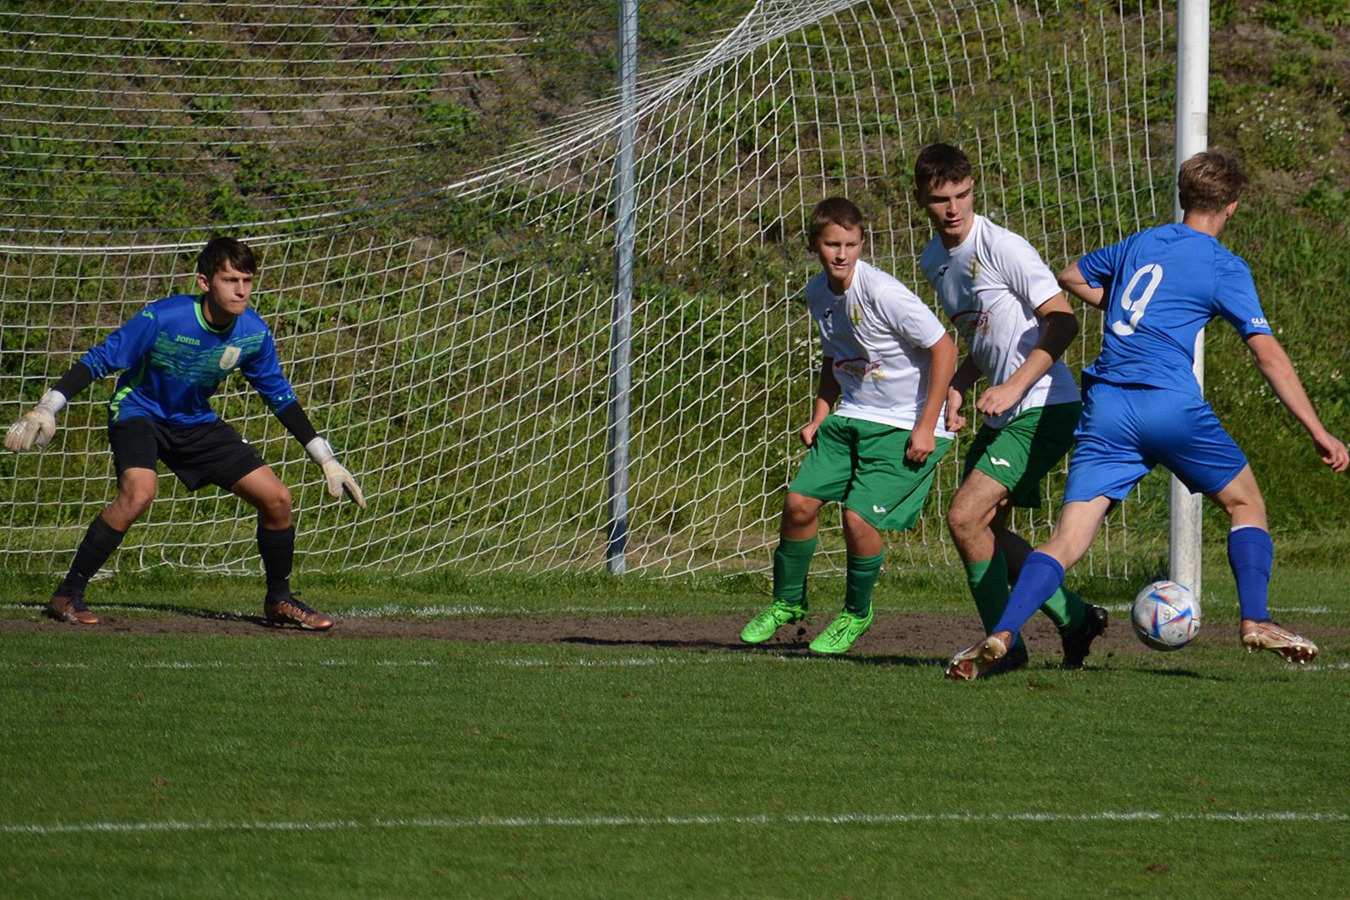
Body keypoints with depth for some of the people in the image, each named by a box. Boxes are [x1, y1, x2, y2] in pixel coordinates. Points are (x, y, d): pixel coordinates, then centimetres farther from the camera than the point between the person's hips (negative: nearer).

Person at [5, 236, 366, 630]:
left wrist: (326, 460, 4)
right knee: (139, 491, -34)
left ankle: (279, 601, 21)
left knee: (276, 499, -3)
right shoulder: (162, 319, -26)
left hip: (196, 422, 5)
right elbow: (99, 361, -20)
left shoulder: (254, 334, -12)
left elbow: (280, 396, 3)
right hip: (139, 411, -5)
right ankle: (67, 595, -23)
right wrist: (46, 410, -29)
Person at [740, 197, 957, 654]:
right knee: (799, 501, -2)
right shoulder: (818, 293, 2)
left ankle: (856, 613, 11)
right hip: (851, 416, 7)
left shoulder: (881, 293, -23)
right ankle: (788, 601, 21)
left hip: (904, 425, -7)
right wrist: (818, 417, 10)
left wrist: (926, 427, -17)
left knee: (860, 516, -16)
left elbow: (943, 349, -19)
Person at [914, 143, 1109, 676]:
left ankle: (1005, 647, -5)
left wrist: (1013, 386, -22)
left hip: (1044, 408, -9)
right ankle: (1075, 618, 23)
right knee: (984, 531, 11)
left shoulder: (1003, 248, -15)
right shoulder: (934, 261, 11)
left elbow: (1063, 323, -17)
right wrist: (957, 387, 7)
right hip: (1003, 413, 9)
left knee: (965, 517, -16)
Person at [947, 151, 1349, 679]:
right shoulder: (1225, 268, 4)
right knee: (1246, 503, 18)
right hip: (1171, 404, -4)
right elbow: (1269, 356, -2)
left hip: (1106, 405, 4)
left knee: (1068, 541, -2)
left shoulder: (1139, 244, 18)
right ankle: (1255, 621, 5)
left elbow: (1071, 278, 35)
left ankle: (1002, 634, -20)